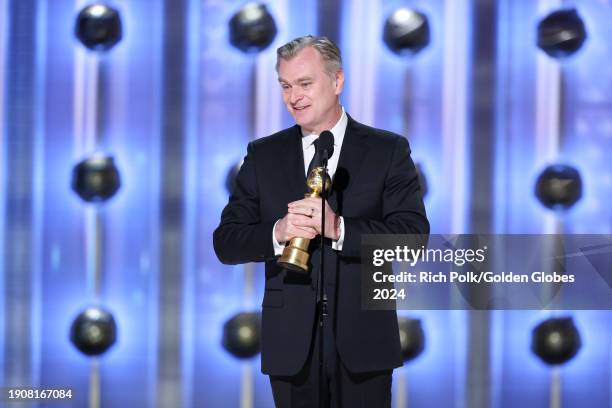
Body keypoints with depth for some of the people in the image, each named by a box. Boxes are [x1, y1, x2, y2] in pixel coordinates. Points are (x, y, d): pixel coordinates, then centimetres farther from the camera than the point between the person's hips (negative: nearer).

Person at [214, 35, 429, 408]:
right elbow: (226, 243, 3)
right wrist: (276, 233, -18)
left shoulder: (387, 151, 1)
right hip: (291, 341, 2)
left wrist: (339, 228, -22)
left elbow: (414, 235, -9)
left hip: (362, 339, -2)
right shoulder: (264, 155, 8)